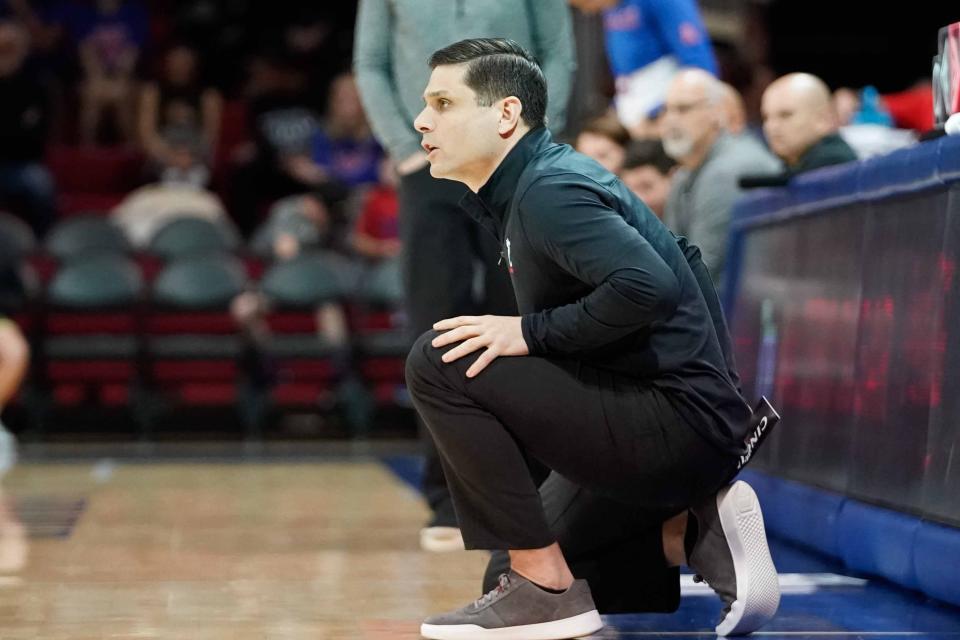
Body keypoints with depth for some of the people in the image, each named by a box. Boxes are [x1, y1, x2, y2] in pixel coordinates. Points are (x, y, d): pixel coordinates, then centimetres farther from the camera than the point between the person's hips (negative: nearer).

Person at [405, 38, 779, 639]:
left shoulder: (548, 189, -17)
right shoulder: (540, 179, 13)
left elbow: (648, 286, -33)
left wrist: (528, 333, -22)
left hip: (677, 424, -11)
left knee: (439, 364, -17)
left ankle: (545, 588, -11)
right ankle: (695, 533, 11)